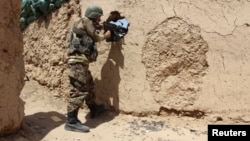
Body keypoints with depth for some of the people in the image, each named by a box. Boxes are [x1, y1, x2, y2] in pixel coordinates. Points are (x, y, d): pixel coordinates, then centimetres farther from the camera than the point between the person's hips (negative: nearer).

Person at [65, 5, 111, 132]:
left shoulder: (87, 24, 23)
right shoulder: (85, 21, -4)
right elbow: (96, 38, 0)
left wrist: (100, 27, 24)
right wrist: (105, 36, 18)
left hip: (81, 61, 11)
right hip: (78, 61, -11)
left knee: (89, 86, 24)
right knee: (79, 91, -12)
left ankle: (94, 109, 42)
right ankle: (71, 122, -11)